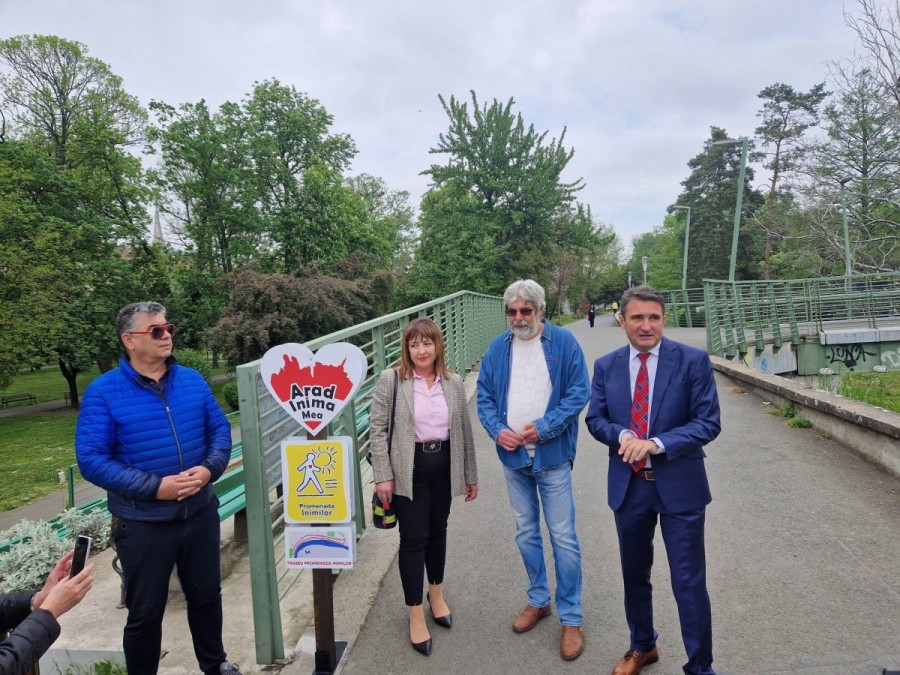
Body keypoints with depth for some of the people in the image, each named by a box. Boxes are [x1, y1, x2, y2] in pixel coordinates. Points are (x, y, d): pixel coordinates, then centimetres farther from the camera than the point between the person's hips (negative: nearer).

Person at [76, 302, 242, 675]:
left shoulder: (192, 380, 0)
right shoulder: (103, 392, -13)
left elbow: (220, 428, 4)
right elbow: (91, 459, -15)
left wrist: (210, 468, -15)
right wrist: (155, 487, -22)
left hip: (200, 512, 4)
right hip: (143, 523, -4)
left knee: (207, 595, 21)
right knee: (145, 612, 13)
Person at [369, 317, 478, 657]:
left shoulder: (454, 383, 3)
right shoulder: (390, 380, -9)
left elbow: (464, 430, 8)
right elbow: (378, 429, -8)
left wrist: (471, 474, 12)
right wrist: (383, 475, -13)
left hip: (443, 466, 4)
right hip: (409, 469, -4)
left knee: (438, 531, 18)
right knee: (414, 537, 1)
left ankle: (436, 593, 42)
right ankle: (416, 614, 18)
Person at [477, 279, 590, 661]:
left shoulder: (563, 342, -7)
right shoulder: (498, 347, 3)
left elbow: (578, 393, -9)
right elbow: (484, 396, 5)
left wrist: (544, 427, -18)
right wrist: (498, 430, -11)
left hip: (552, 455, -4)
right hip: (513, 456, 4)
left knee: (563, 538, 1)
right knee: (526, 534, 17)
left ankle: (571, 618, 18)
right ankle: (538, 600, 36)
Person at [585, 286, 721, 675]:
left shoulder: (693, 361, -9)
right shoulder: (606, 366, 1)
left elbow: (708, 422, -12)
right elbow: (595, 419, 4)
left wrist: (655, 443, -23)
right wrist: (622, 435, -18)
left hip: (679, 486, -3)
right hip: (627, 486, 4)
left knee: (689, 582, 6)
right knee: (634, 574, 20)